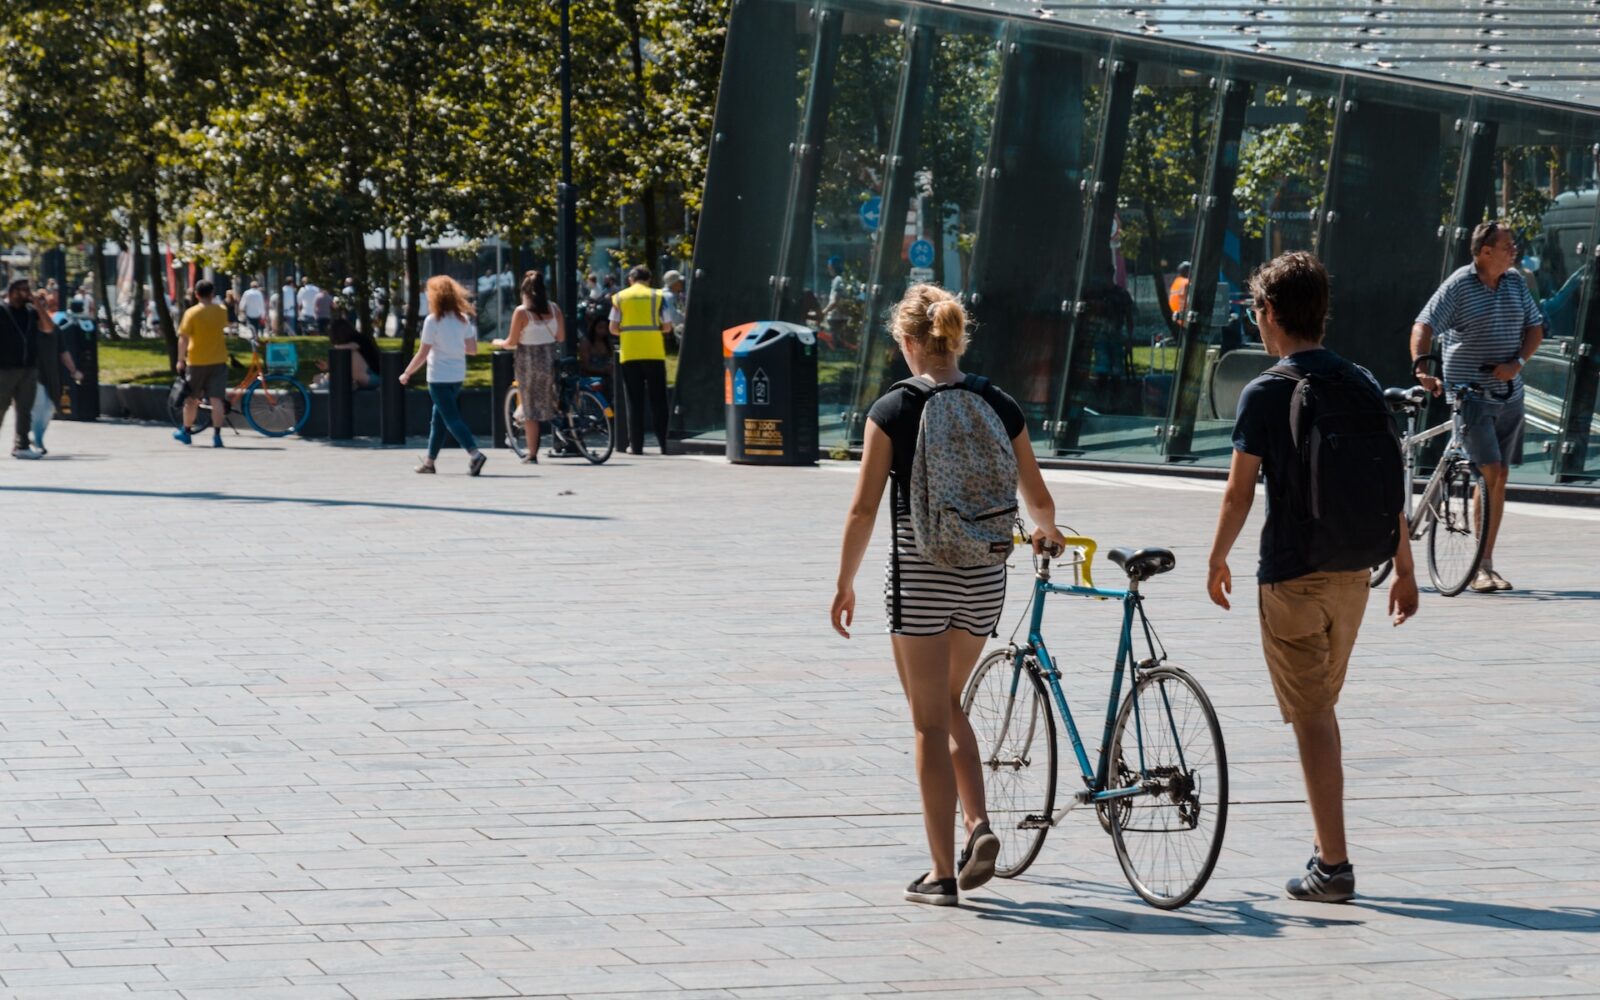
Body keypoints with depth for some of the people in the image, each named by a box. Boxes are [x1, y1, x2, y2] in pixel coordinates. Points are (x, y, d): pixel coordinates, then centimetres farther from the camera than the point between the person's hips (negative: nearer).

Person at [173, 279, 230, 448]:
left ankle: (185, 432, 25)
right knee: (217, 399, -3)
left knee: (191, 399, 13)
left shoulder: (191, 313, -11)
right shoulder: (221, 312, 0)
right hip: (218, 361, 2)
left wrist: (180, 360, -7)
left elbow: (183, 338, -13)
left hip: (196, 362, -2)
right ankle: (217, 435, -11)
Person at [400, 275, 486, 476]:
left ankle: (475, 454, -24)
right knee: (438, 419, 17)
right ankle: (430, 461, 24)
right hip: (458, 376, 7)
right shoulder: (463, 319, 4)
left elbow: (422, 354, -13)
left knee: (451, 419, -7)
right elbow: (472, 349, 4)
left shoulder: (433, 320, -13)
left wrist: (406, 374, -2)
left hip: (439, 377, -7)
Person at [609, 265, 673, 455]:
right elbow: (667, 327, 1)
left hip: (629, 354, 1)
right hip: (654, 354, -1)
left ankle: (636, 445, 2)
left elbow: (613, 329, 1)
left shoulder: (619, 297, 4)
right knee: (658, 401, 5)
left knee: (634, 402, 5)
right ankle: (664, 443, 1)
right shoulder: (657, 297, 2)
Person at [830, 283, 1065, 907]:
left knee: (930, 722, 4)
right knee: (949, 704, 23)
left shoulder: (893, 411, -8)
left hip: (919, 575, -4)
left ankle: (942, 873, 5)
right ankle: (978, 825, 5)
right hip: (983, 575, 4)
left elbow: (864, 509, -9)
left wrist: (845, 584, 2)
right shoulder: (1000, 408, 2)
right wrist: (1046, 535, 31)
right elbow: (1038, 499, 9)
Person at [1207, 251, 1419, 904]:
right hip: (1353, 570, 5)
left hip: (1291, 577, -5)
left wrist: (1217, 561, 5)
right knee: (1322, 709, 19)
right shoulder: (1363, 385, 4)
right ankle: (1327, 847, 24)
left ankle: (1334, 867, -4)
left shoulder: (1265, 395, -12)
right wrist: (1404, 567, 13)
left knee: (1311, 719, -2)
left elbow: (1239, 492, -10)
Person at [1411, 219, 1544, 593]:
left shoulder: (1516, 282, 7)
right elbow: (1424, 326, -15)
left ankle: (1487, 564, 16)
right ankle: (1479, 567, -10)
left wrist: (1517, 362, -6)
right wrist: (1421, 367, -32)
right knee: (1490, 472, -16)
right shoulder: (1459, 285, -10)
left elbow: (1535, 327, 13)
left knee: (1500, 478, 8)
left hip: (1508, 393, 6)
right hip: (1470, 394, -6)